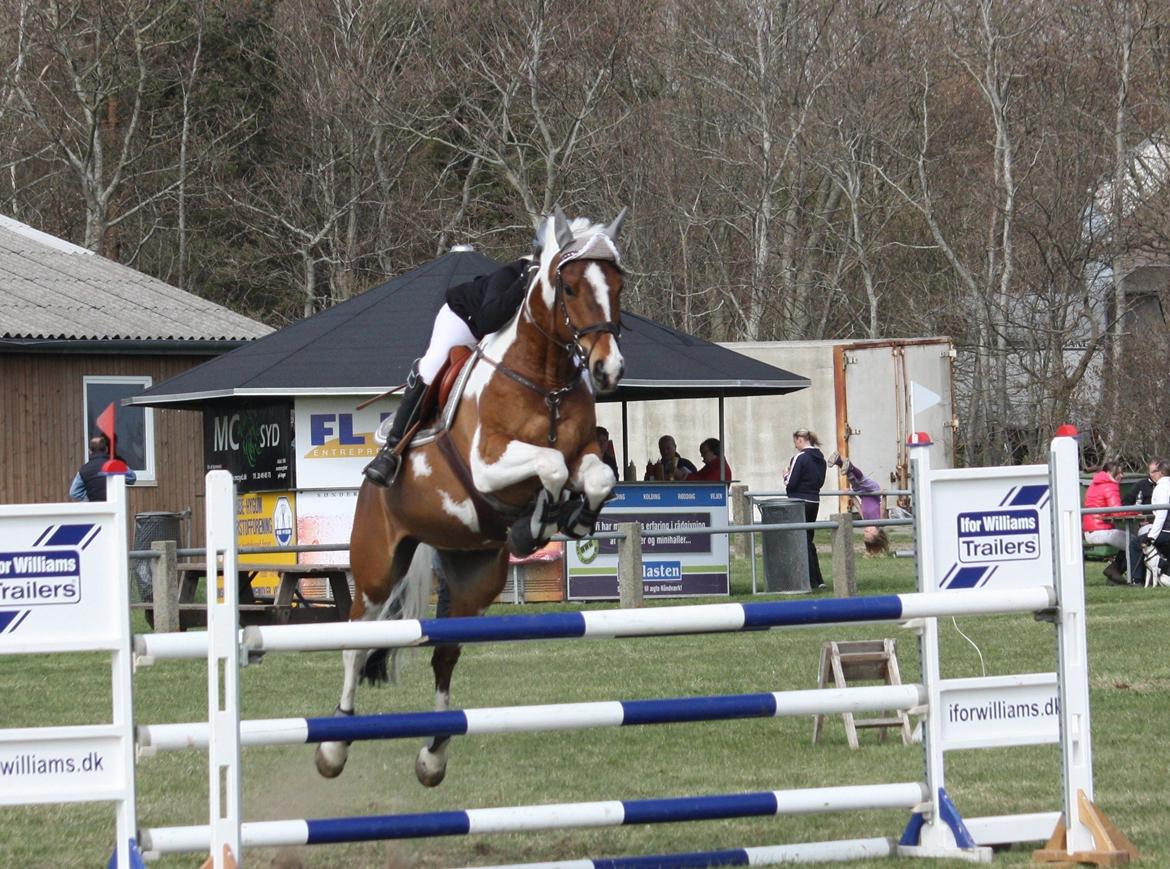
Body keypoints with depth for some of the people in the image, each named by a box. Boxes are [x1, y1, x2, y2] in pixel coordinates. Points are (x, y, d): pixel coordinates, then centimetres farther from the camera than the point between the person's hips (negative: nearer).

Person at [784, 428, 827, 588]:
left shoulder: (799, 458, -15)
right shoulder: (820, 458, 9)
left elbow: (790, 483, -15)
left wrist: (786, 476, 4)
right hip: (815, 501, 8)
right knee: (808, 540, 17)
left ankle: (813, 579, -1)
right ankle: (817, 579, 17)